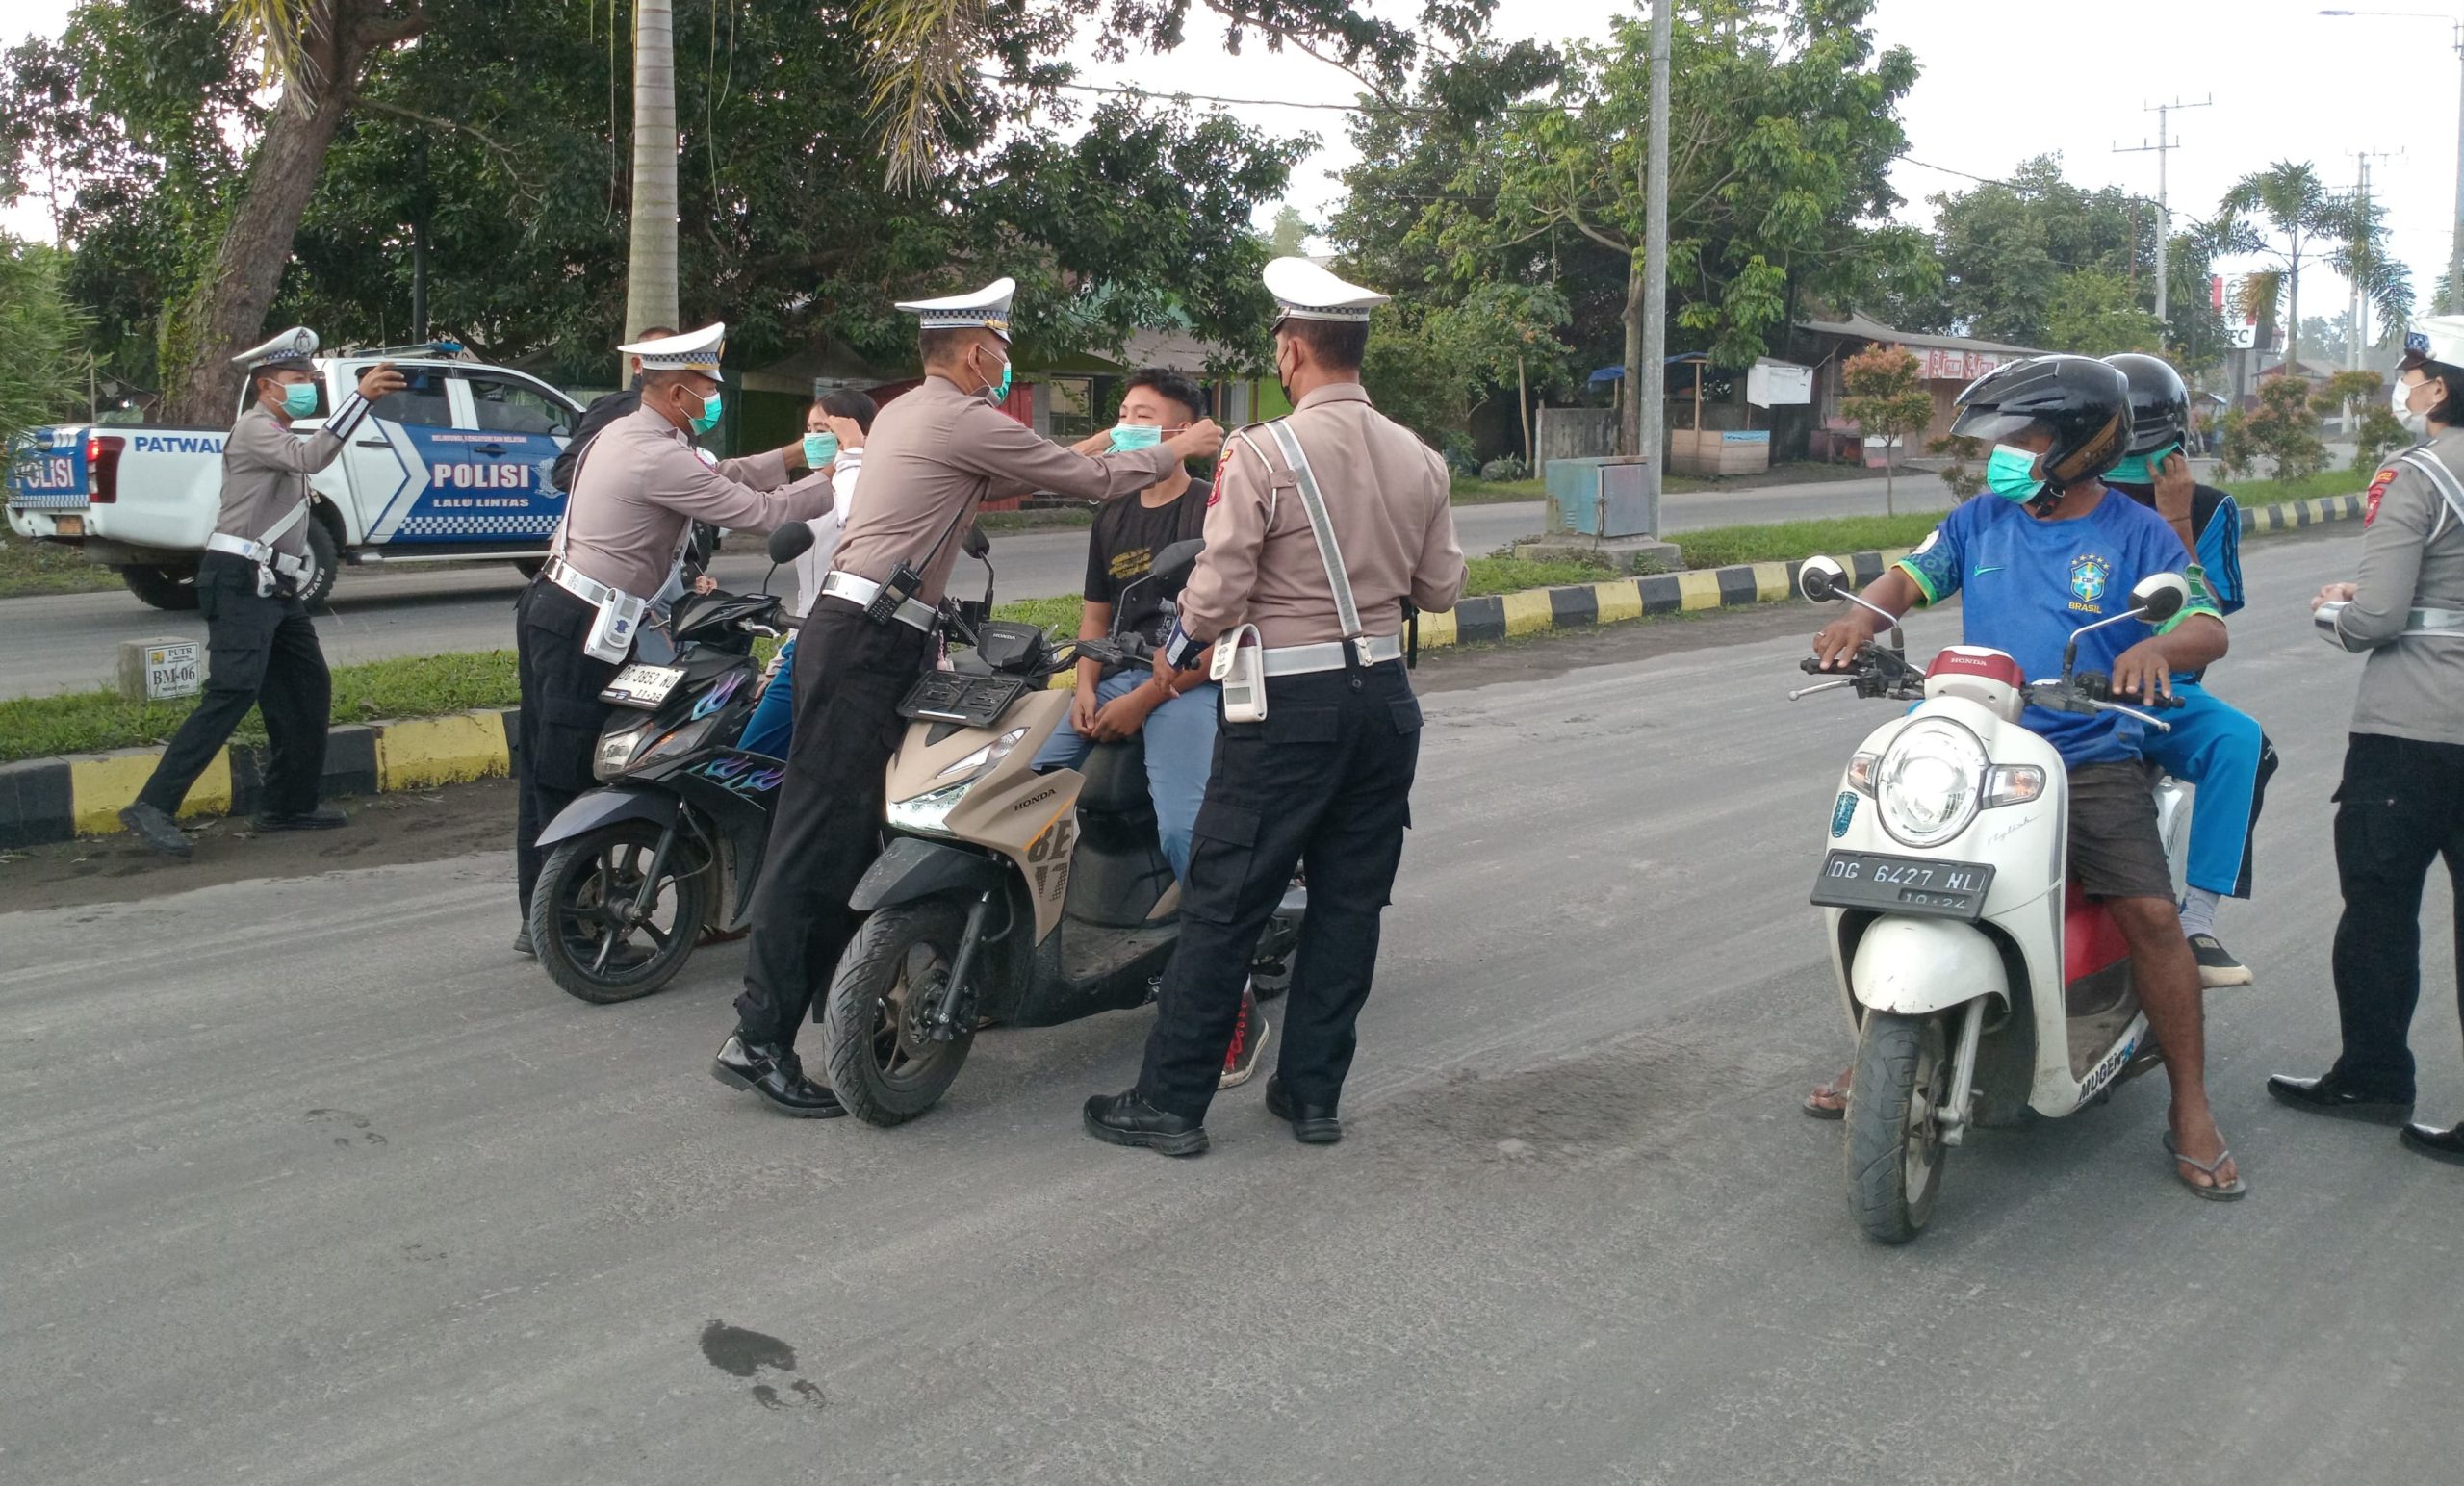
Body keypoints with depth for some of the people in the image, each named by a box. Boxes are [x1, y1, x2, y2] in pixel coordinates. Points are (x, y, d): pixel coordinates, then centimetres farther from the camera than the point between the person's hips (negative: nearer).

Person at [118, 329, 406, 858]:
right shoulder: (254, 428, -9)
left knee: (309, 689, 11)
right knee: (231, 695, -18)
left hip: (275, 588, 10)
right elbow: (311, 457, -27)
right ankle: (154, 807, -18)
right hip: (240, 583, -10)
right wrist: (360, 395, -30)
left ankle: (289, 804, 19)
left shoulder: (280, 437, 23)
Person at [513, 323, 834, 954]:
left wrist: (796, 455, 18)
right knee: (570, 780, -5)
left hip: (548, 606, 10)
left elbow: (721, 476, 21)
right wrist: (836, 478, -6)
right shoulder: (659, 457, -18)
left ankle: (537, 916, 19)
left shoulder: (624, 433, 14)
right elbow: (759, 512, -17)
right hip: (585, 625, -10)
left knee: (543, 770, 12)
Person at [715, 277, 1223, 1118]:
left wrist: (1106, 449, 36)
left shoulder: (903, 413, 21)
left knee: (854, 832, 11)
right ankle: (758, 1040, -11)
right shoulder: (966, 422, -8)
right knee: (821, 837, -12)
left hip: (854, 632, 10)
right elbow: (1092, 482, -2)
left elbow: (1005, 479, 33)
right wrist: (1178, 449, 14)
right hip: (866, 643, -10)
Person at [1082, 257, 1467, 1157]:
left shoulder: (1264, 455, -13)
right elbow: (1441, 589, 10)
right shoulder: (1419, 459, 4)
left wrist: (1173, 658, 5)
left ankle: (1171, 1102, 7)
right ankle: (1313, 1093, 20)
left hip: (1291, 704, -5)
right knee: (1349, 904, 12)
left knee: (1224, 906, 1)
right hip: (1385, 695, 6)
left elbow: (1217, 593, -14)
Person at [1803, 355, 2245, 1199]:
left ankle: (2191, 1114, -2)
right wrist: (1864, 617, -17)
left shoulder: (2137, 535, 0)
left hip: (2092, 761, -3)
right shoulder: (1983, 518, 11)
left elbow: (2209, 631, -7)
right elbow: (1912, 576, 7)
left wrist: (2158, 647, -31)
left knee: (2151, 916, -16)